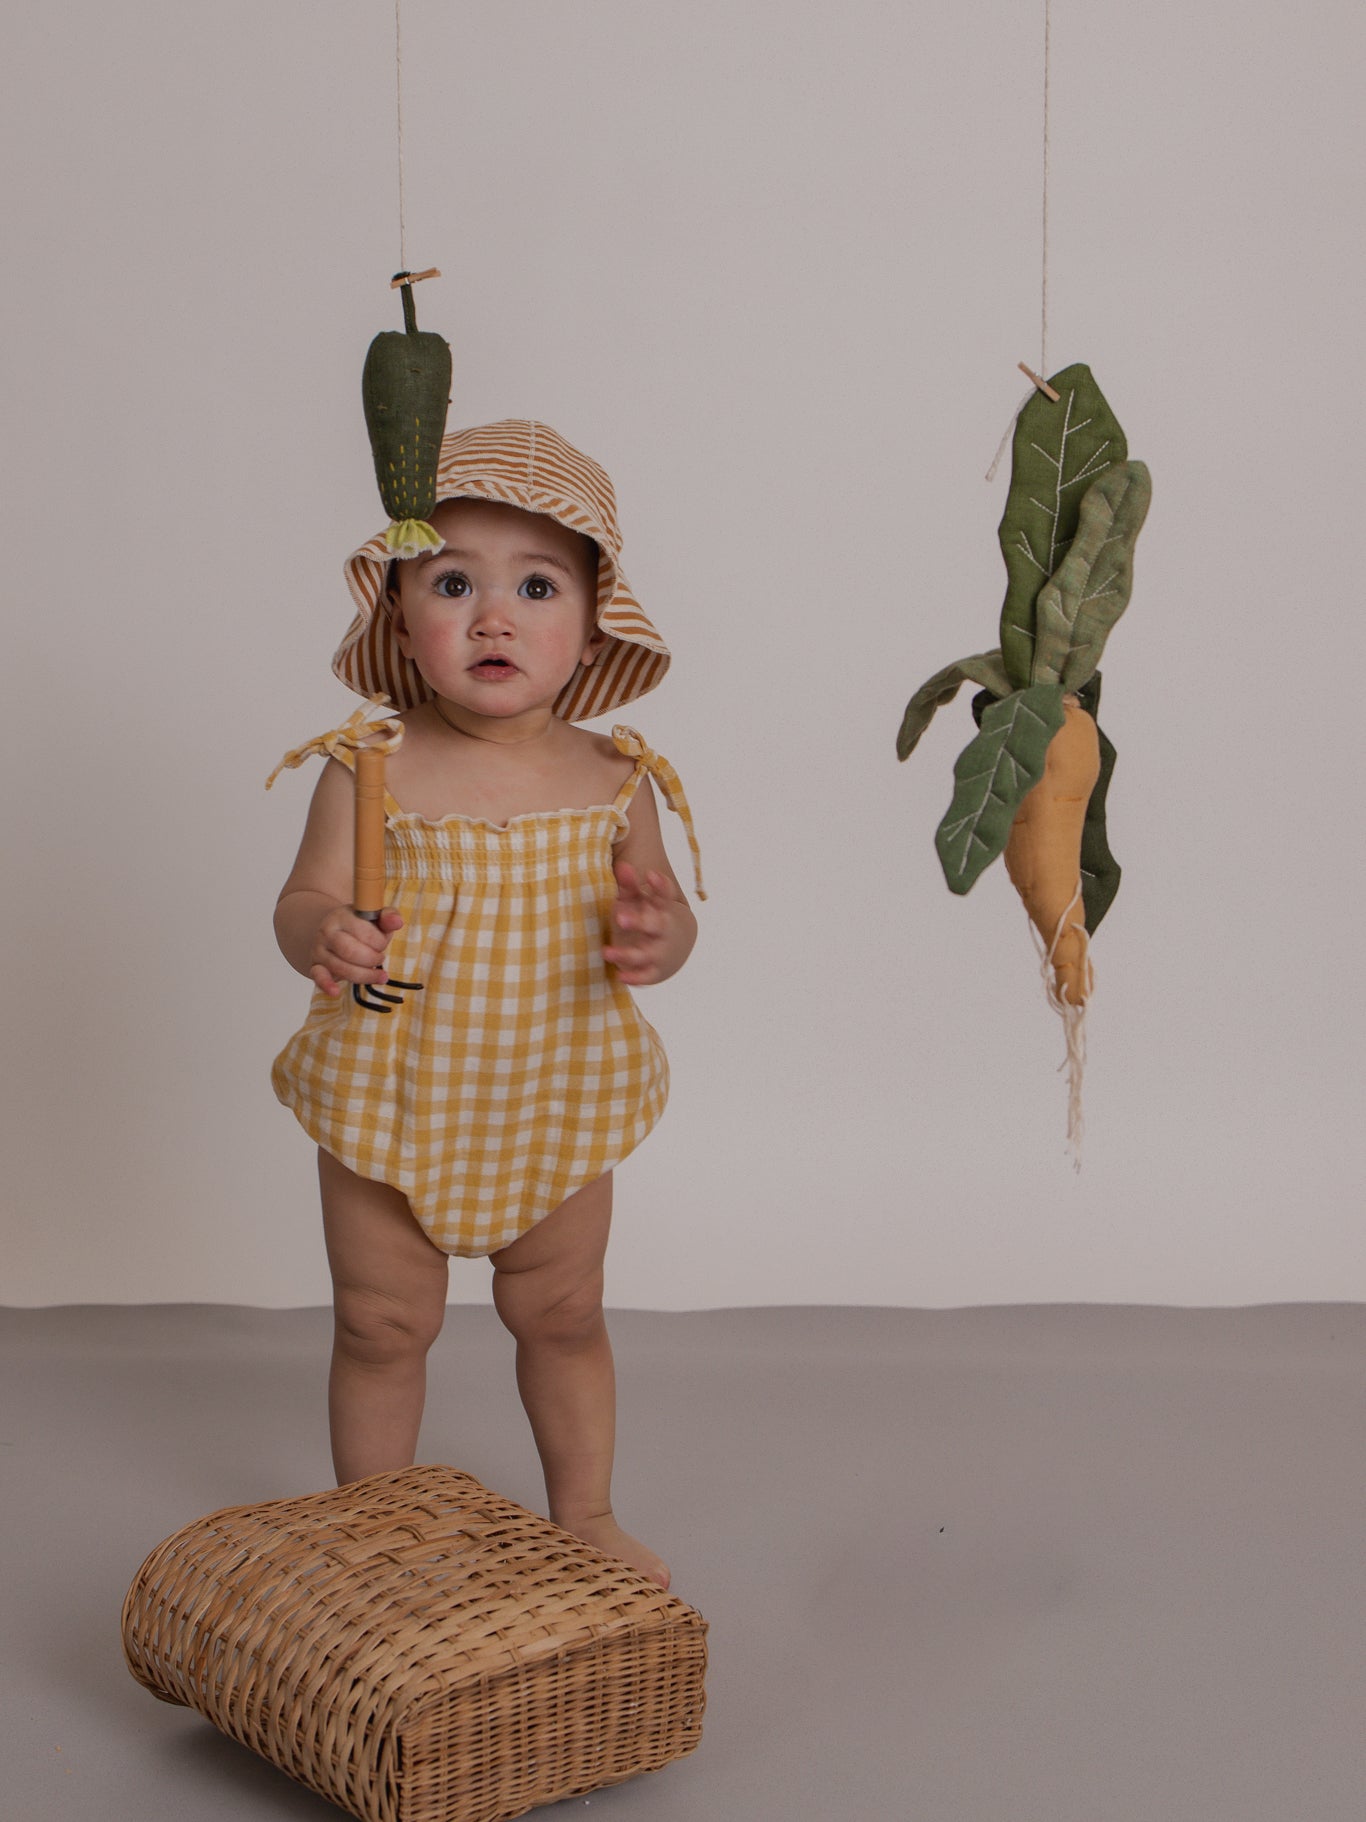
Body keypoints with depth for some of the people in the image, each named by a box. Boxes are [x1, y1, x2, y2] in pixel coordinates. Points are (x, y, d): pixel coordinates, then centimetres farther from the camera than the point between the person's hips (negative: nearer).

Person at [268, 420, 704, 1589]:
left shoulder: (611, 781, -6)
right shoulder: (371, 771, -13)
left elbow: (661, 914, 0)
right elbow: (306, 901, -14)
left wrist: (657, 937, -24)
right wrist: (324, 937, -37)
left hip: (555, 1109, 2)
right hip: (393, 1106, -2)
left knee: (564, 1315, 17)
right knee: (382, 1324, 12)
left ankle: (585, 1514, 38)